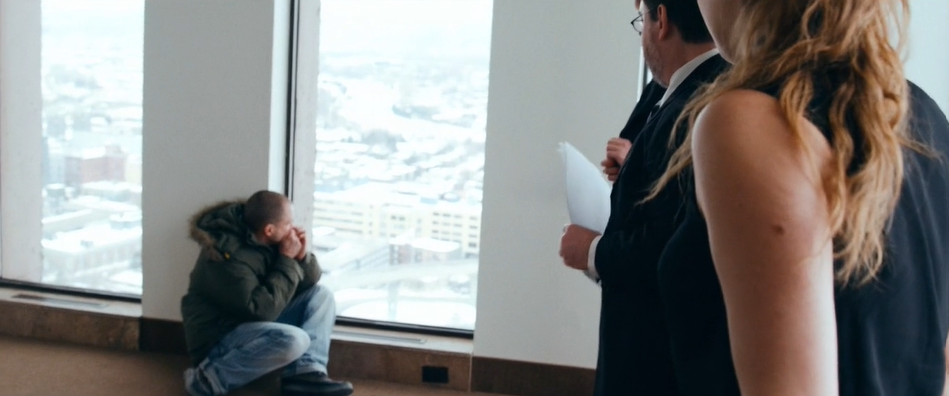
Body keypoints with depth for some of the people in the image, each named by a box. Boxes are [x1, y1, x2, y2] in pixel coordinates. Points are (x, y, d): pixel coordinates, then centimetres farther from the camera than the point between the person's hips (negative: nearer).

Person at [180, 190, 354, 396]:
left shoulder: (265, 240, -1)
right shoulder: (228, 255, -26)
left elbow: (309, 282, 7)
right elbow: (261, 309, -29)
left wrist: (302, 257, -15)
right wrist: (287, 260, -23)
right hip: (218, 339, -9)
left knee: (321, 295, 2)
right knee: (294, 340, -33)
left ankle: (307, 372, -16)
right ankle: (210, 376, -18)